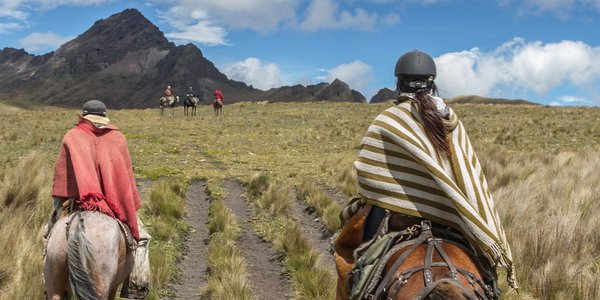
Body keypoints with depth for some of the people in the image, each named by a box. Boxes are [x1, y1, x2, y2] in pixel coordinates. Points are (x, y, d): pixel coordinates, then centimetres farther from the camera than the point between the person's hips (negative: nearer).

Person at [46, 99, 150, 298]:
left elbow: (60, 174, 2)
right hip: (115, 204, 0)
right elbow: (127, 176, 6)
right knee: (140, 236, 13)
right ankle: (138, 283, 4)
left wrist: (59, 204, 8)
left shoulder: (71, 137, 5)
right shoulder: (118, 138, 7)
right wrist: (131, 207, 10)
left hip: (76, 200, 0)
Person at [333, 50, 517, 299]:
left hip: (397, 213, -4)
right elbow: (470, 173, 4)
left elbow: (366, 172, -14)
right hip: (443, 215, 5)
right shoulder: (452, 120, 4)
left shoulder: (388, 120, -11)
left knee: (344, 245, 16)